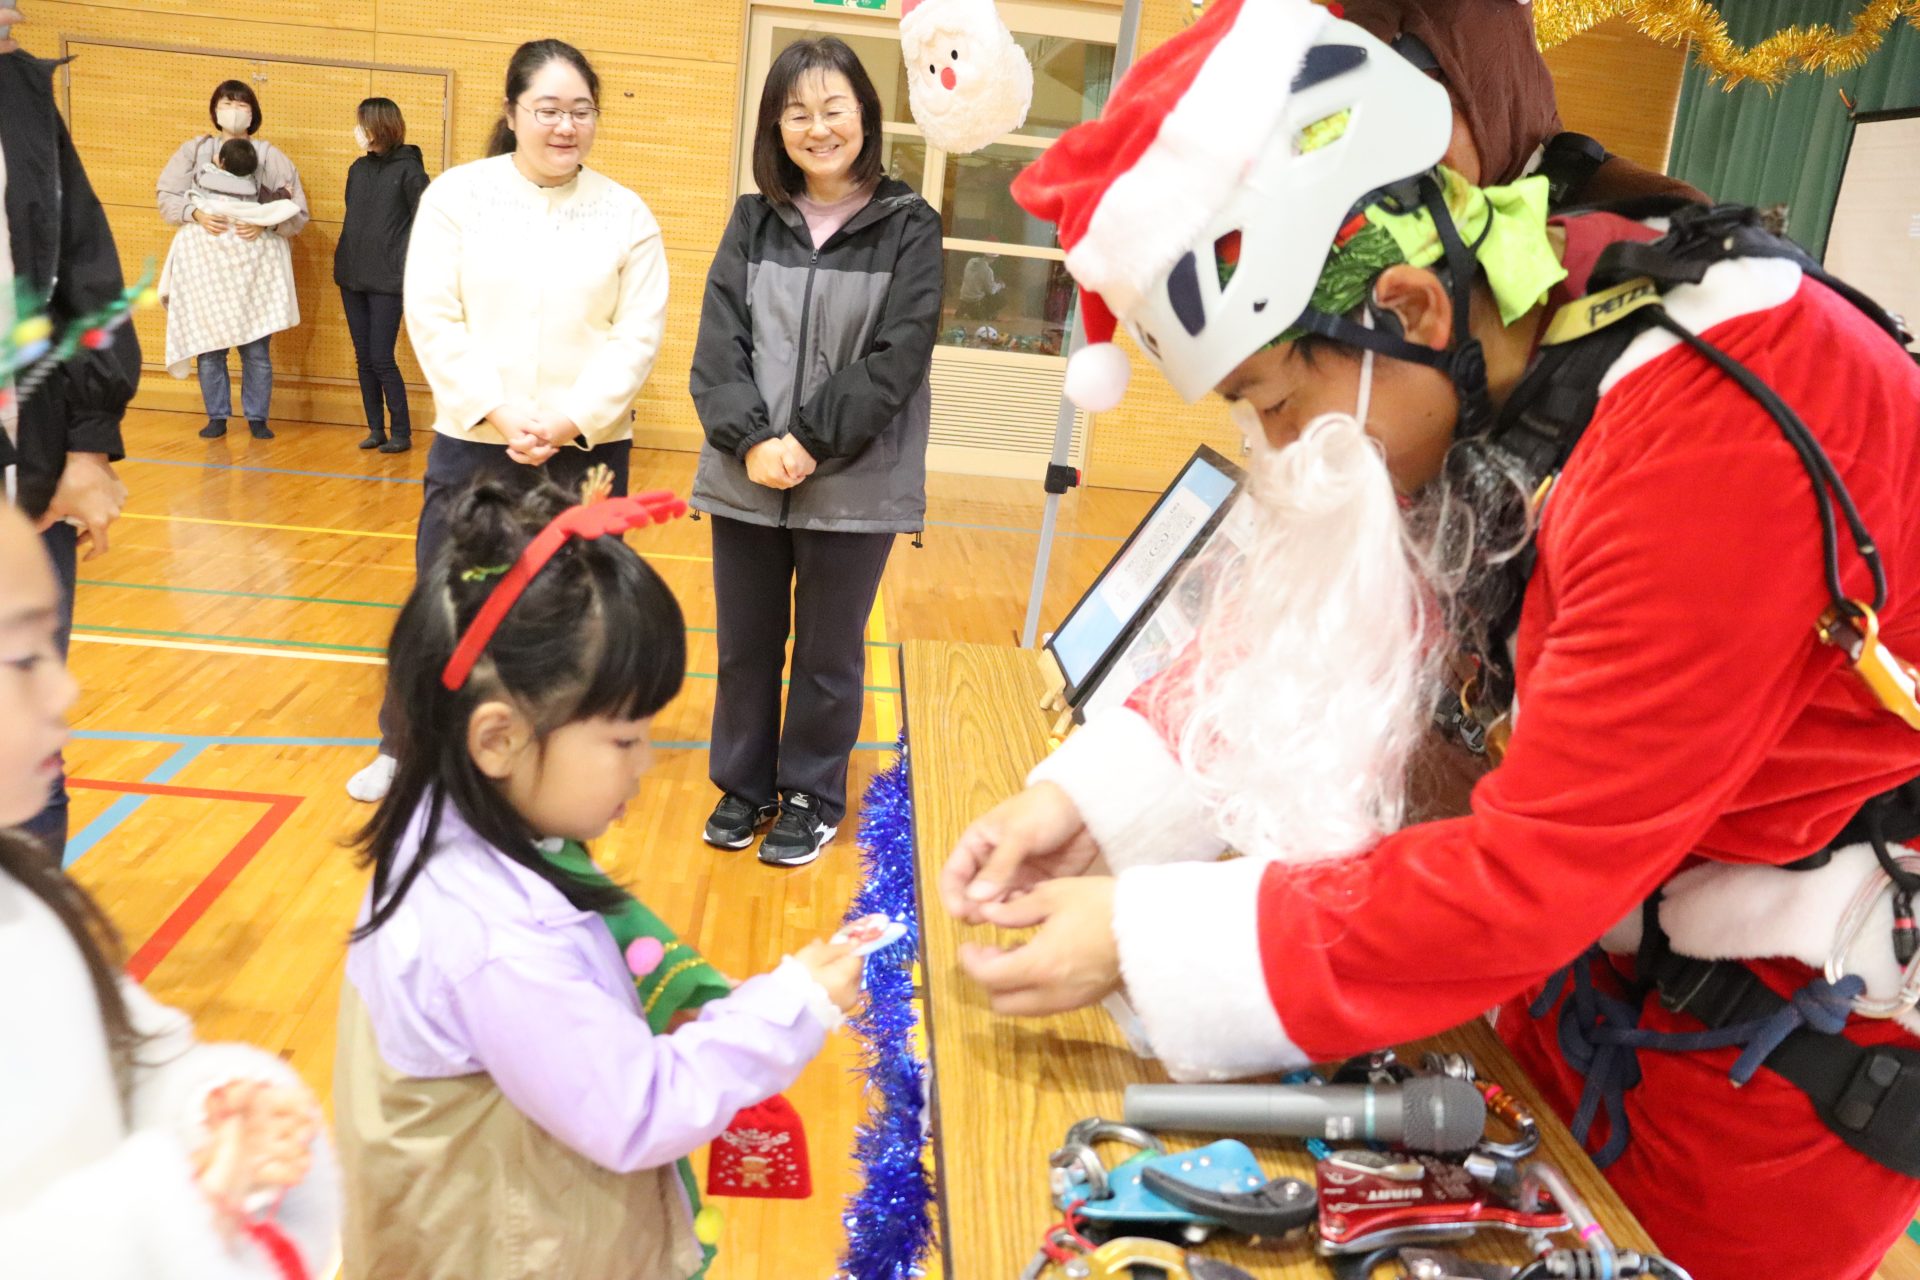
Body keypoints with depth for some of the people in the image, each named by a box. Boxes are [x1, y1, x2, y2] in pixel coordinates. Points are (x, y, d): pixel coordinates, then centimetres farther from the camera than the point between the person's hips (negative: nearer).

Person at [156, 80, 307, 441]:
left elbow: (298, 213, 3)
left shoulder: (270, 156, 5)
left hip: (255, 262, -1)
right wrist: (196, 214, -10)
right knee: (207, 344, 0)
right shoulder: (195, 150, 8)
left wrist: (265, 224, -13)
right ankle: (216, 417, 12)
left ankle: (257, 417, 11)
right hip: (205, 259, 1)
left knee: (257, 347, -2)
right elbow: (166, 197, 8)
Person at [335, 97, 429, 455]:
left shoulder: (408, 170, -6)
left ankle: (401, 432, 4)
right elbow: (351, 219, 18)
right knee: (364, 359, 7)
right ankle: (376, 429, 14)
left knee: (381, 359, -7)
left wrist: (407, 266, -12)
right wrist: (344, 259, 10)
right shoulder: (358, 169, 12)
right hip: (353, 278, 7)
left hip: (387, 281, -6)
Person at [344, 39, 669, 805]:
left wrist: (572, 420, -14)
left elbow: (638, 335, -3)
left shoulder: (627, 215, 1)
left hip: (588, 448, 0)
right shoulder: (457, 195, 0)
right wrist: (496, 413, -15)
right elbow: (432, 318, -4)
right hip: (473, 442, 0)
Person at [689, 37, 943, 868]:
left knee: (829, 655, 10)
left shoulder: (909, 228, -3)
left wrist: (809, 441, -17)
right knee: (745, 647, 14)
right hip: (746, 479, 3)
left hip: (853, 488, -3)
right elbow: (718, 345, -1)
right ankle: (745, 786, 33)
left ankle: (813, 797, 28)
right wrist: (751, 440, -16)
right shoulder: (753, 221, 6)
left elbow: (896, 359, -11)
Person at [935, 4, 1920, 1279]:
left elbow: (1532, 872, -31)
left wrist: (1145, 939, -26)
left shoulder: (1718, 432, -32)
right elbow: (1320, 634, -1)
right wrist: (1094, 799, -12)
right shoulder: (1486, 350, -8)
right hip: (1597, 950, 6)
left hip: (1787, 1039, -6)